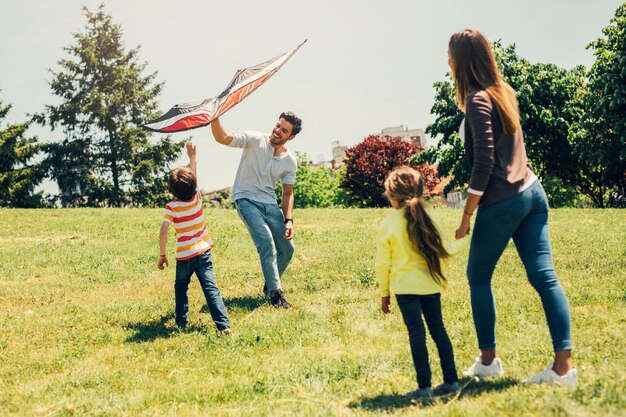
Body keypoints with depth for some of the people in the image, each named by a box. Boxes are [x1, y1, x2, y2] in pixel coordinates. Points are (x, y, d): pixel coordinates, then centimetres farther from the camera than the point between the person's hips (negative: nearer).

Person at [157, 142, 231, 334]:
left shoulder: (171, 208, -10)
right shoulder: (197, 198, -2)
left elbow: (163, 233, -13)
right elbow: (193, 177, 17)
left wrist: (162, 255, -2)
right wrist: (192, 156, 29)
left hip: (184, 257, -1)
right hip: (203, 253, 2)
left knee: (181, 288, 22)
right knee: (211, 288, -6)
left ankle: (181, 321, 19)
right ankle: (223, 324, -18)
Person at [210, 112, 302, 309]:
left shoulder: (290, 161, 2)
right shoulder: (255, 141, -10)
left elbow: (287, 193, 8)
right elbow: (222, 138, -20)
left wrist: (288, 220, -4)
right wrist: (215, 117, -39)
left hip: (270, 204, 5)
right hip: (246, 200, -5)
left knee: (287, 248, 4)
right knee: (266, 241, -24)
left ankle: (270, 286, 28)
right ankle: (275, 292, -19)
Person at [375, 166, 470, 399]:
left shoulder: (387, 224, -7)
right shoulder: (426, 220, 2)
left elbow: (382, 263, -2)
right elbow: (442, 250, 10)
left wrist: (384, 293, 8)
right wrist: (466, 239, 26)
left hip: (405, 286, -4)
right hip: (430, 284, 4)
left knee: (416, 333, -3)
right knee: (438, 330, 12)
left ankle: (424, 386, -3)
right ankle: (451, 380, 15)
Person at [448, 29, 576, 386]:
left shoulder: (478, 100, -11)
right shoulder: (504, 92, 13)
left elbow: (484, 162, -15)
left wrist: (467, 215, -12)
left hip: (502, 201, -7)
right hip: (532, 193, 7)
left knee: (479, 277, 10)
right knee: (544, 276, 1)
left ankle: (488, 360, 15)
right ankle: (564, 366, -4)